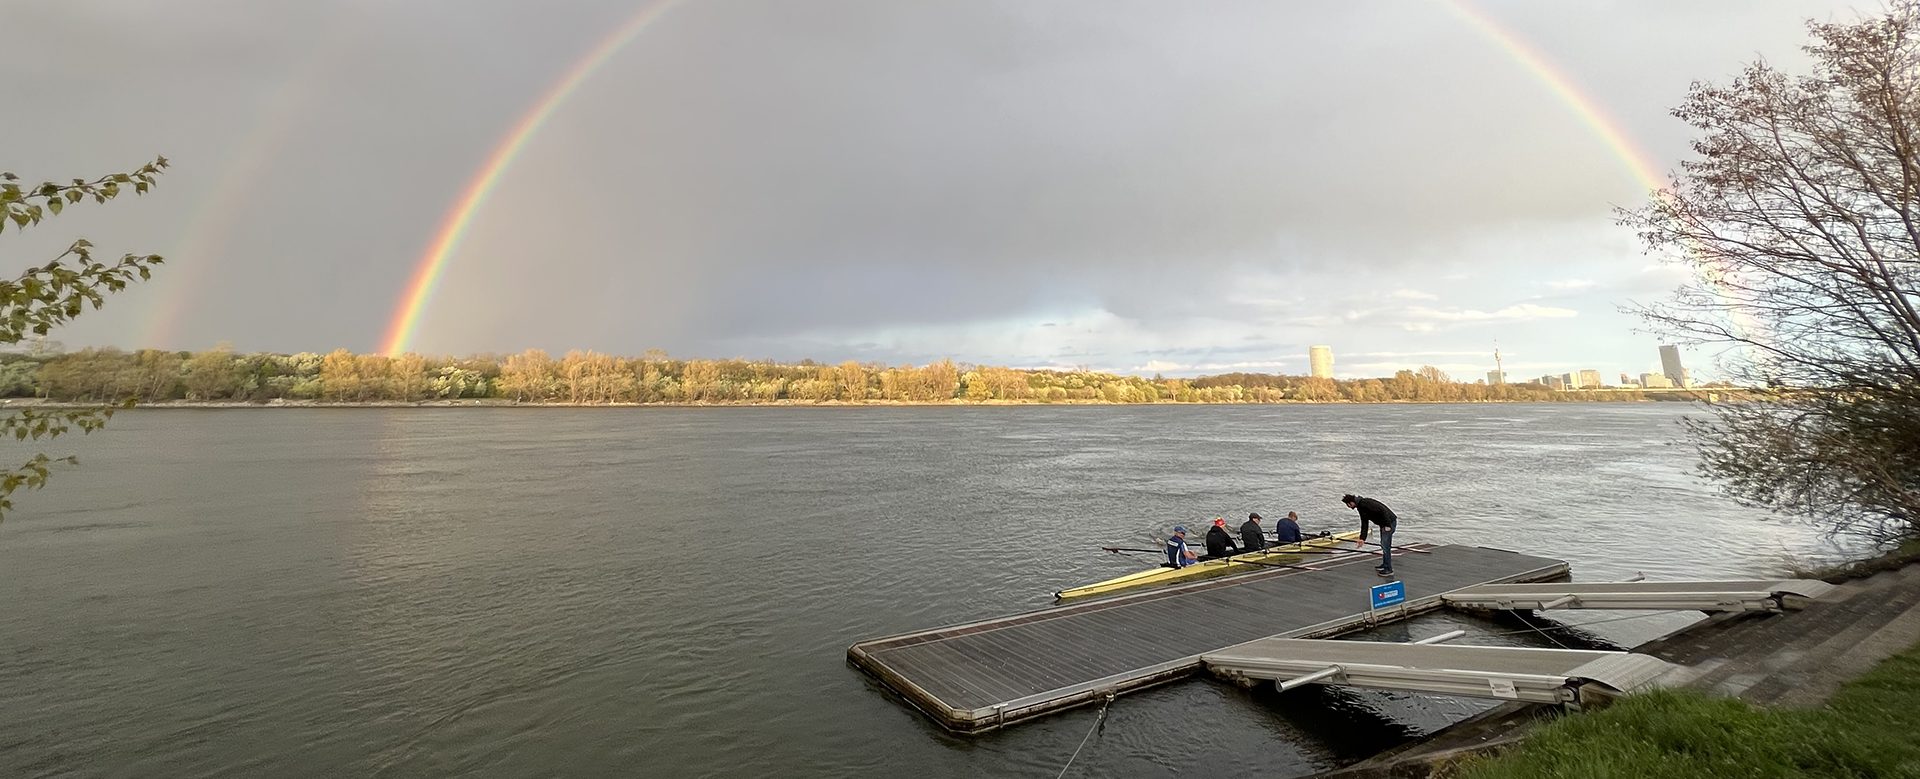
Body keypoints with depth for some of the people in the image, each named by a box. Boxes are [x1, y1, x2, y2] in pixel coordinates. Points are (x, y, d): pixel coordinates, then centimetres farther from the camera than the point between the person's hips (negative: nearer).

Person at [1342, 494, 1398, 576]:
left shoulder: (1365, 503, -23)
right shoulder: (1360, 507, 8)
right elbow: (1364, 524, 10)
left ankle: (1389, 569, -1)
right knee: (1383, 545, 19)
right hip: (1383, 524, 10)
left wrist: (1388, 525, -25)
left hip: (1389, 522, -10)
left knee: (1385, 545, -7)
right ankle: (1385, 565, 32)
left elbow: (1383, 510, -28)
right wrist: (1362, 539, 5)